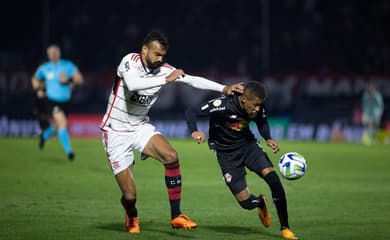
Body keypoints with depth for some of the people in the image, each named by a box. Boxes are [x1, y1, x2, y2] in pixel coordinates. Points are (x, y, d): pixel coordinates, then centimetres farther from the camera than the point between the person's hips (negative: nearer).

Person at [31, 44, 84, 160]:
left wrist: (68, 80, -27)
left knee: (57, 127, 14)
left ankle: (44, 135, 48)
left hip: (64, 101, 3)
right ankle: (68, 150, -20)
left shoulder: (68, 66, -3)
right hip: (51, 100, -3)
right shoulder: (44, 68, 1)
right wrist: (37, 90, 2)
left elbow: (79, 79, -9)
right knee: (62, 122, -23)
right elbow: (35, 79, 20)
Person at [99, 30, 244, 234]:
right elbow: (132, 84, -38)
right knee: (130, 195, -10)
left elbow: (193, 80, -4)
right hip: (116, 132, -5)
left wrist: (224, 88, -15)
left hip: (140, 127, 5)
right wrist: (166, 80, -37)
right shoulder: (130, 61, -18)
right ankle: (131, 217, 28)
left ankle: (176, 216, -10)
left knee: (171, 157, -22)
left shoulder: (164, 70, -5)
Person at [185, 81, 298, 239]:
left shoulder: (258, 107, -13)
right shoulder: (223, 105, -28)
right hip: (226, 153, -4)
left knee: (273, 178, -22)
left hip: (247, 144, 4)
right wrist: (194, 131, -46)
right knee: (247, 202, -11)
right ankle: (260, 203, 31)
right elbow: (191, 112, -27)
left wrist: (268, 138, -11)